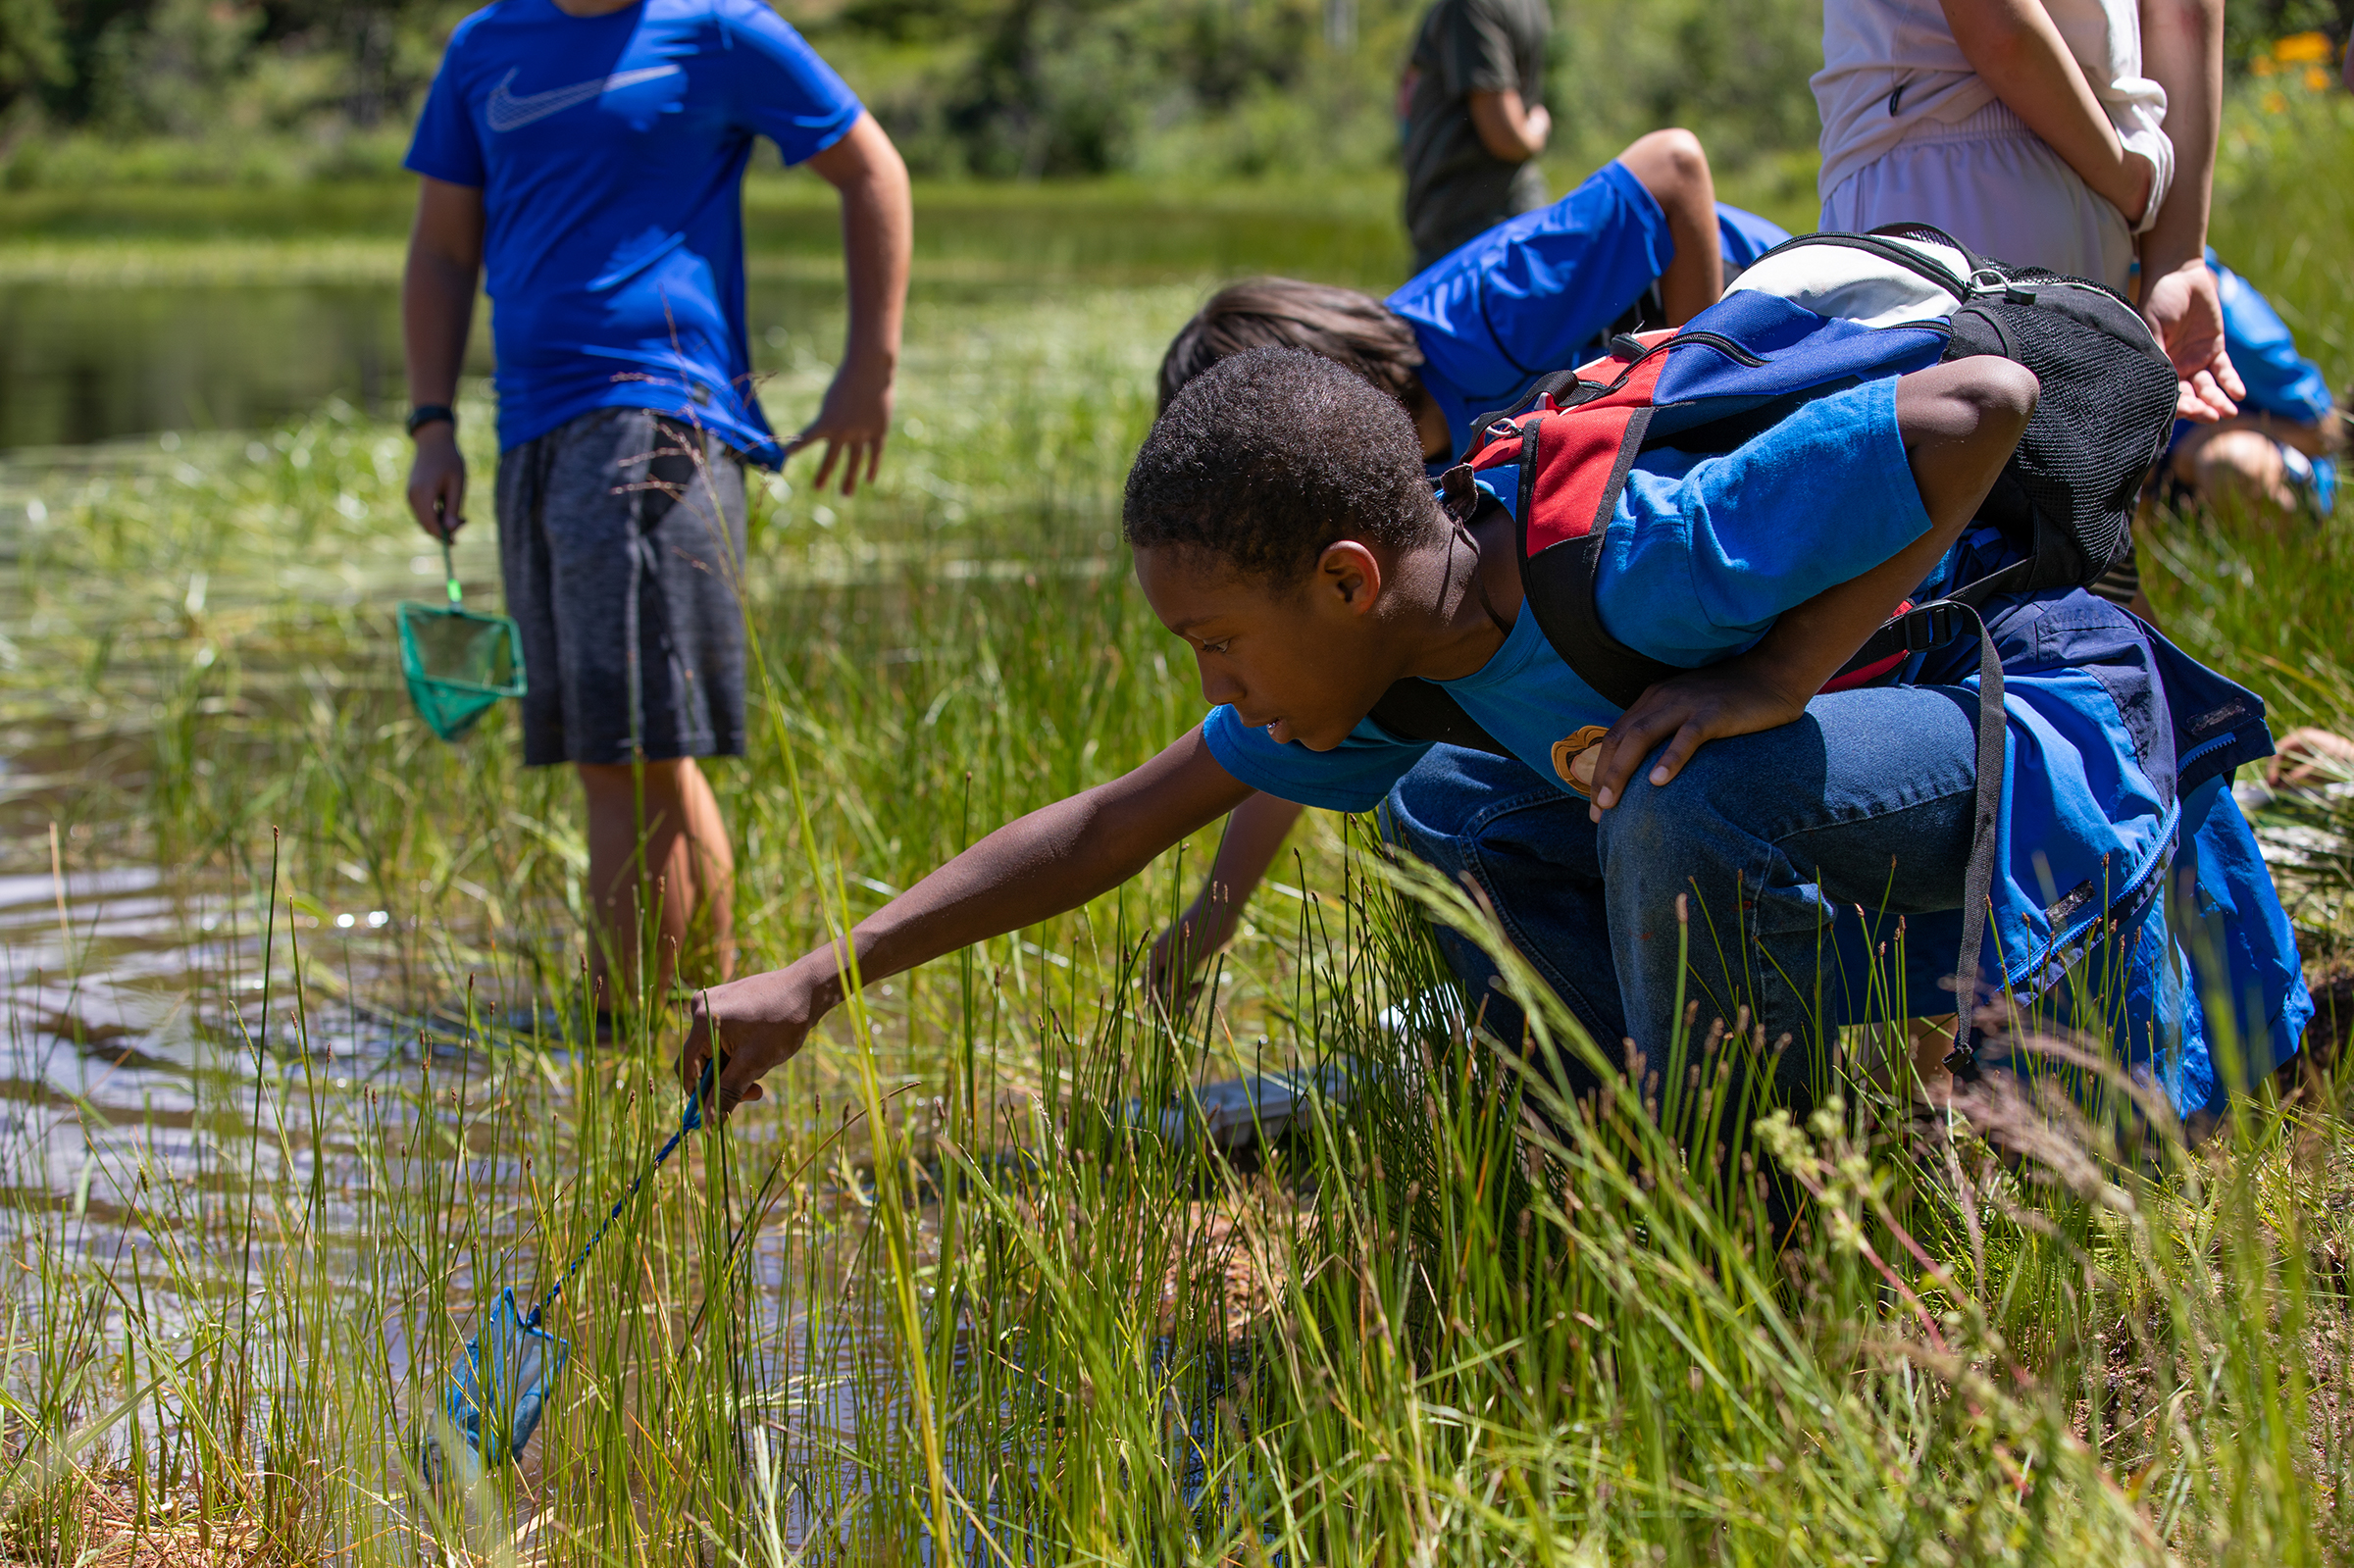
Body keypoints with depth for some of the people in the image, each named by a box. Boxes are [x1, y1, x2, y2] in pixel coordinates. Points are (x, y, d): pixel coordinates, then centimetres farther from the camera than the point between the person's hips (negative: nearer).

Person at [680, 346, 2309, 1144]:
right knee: (1446, 816, 6)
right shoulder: (1395, 667, -7)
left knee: (1683, 802, -34)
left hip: (2049, 724, -9)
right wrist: (815, 981, -5)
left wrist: (1780, 674, -34)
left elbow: (1988, 400, -36)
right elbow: (1115, 827, 0)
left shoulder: (1635, 558, -34)